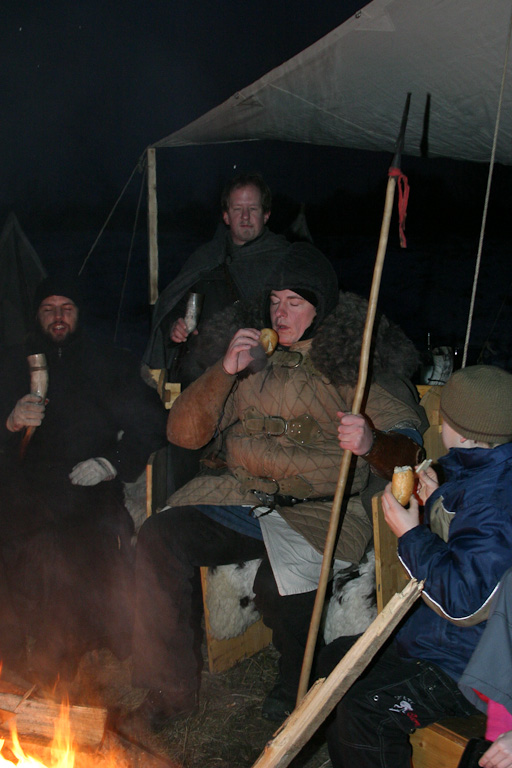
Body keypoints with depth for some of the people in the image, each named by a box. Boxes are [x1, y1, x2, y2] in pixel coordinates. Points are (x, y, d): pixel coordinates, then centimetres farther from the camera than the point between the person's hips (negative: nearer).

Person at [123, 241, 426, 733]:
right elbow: (183, 433, 5)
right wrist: (225, 371, -10)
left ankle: (299, 682, 5)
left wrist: (374, 443, -32)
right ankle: (170, 689, -1)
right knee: (156, 540, -20)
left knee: (279, 582, -31)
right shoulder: (249, 351, 10)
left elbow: (409, 446, -9)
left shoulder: (359, 364, 2)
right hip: (234, 499, 4)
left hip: (318, 510, -3)